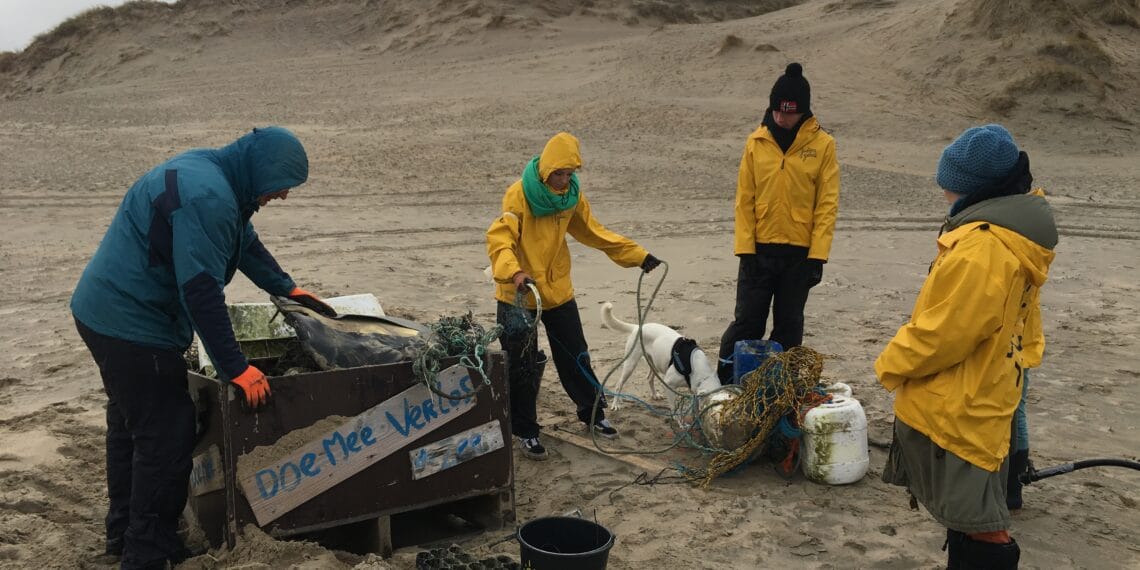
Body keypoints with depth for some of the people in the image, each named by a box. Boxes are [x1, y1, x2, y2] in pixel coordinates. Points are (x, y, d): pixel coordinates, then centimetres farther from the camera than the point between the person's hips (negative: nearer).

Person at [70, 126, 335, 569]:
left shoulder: (212, 172, 7)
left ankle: (124, 534, 38)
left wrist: (288, 289, 27)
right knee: (167, 437, -3)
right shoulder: (207, 198, -26)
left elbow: (246, 243, 21)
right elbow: (201, 292, -29)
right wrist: (236, 369, -25)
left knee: (131, 425, 22)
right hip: (133, 326, -11)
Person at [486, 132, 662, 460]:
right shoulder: (519, 195, -18)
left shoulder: (572, 196, 0)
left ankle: (593, 414, 35)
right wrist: (514, 272, -45)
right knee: (523, 367, 3)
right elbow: (499, 238, -27)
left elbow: (594, 233, 10)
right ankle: (525, 432, 19)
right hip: (519, 295, -5)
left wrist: (638, 256, 7)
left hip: (558, 291, 5)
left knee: (575, 357, 16)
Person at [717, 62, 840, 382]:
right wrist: (745, 247, -6)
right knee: (747, 320, 4)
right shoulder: (756, 142, 1)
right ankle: (724, 381, 15)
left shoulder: (823, 144, -3)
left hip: (800, 251, -1)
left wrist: (818, 255, -9)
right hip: (759, 248, 1)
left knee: (789, 323, 10)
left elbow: (827, 204, -4)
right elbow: (744, 199, 1)